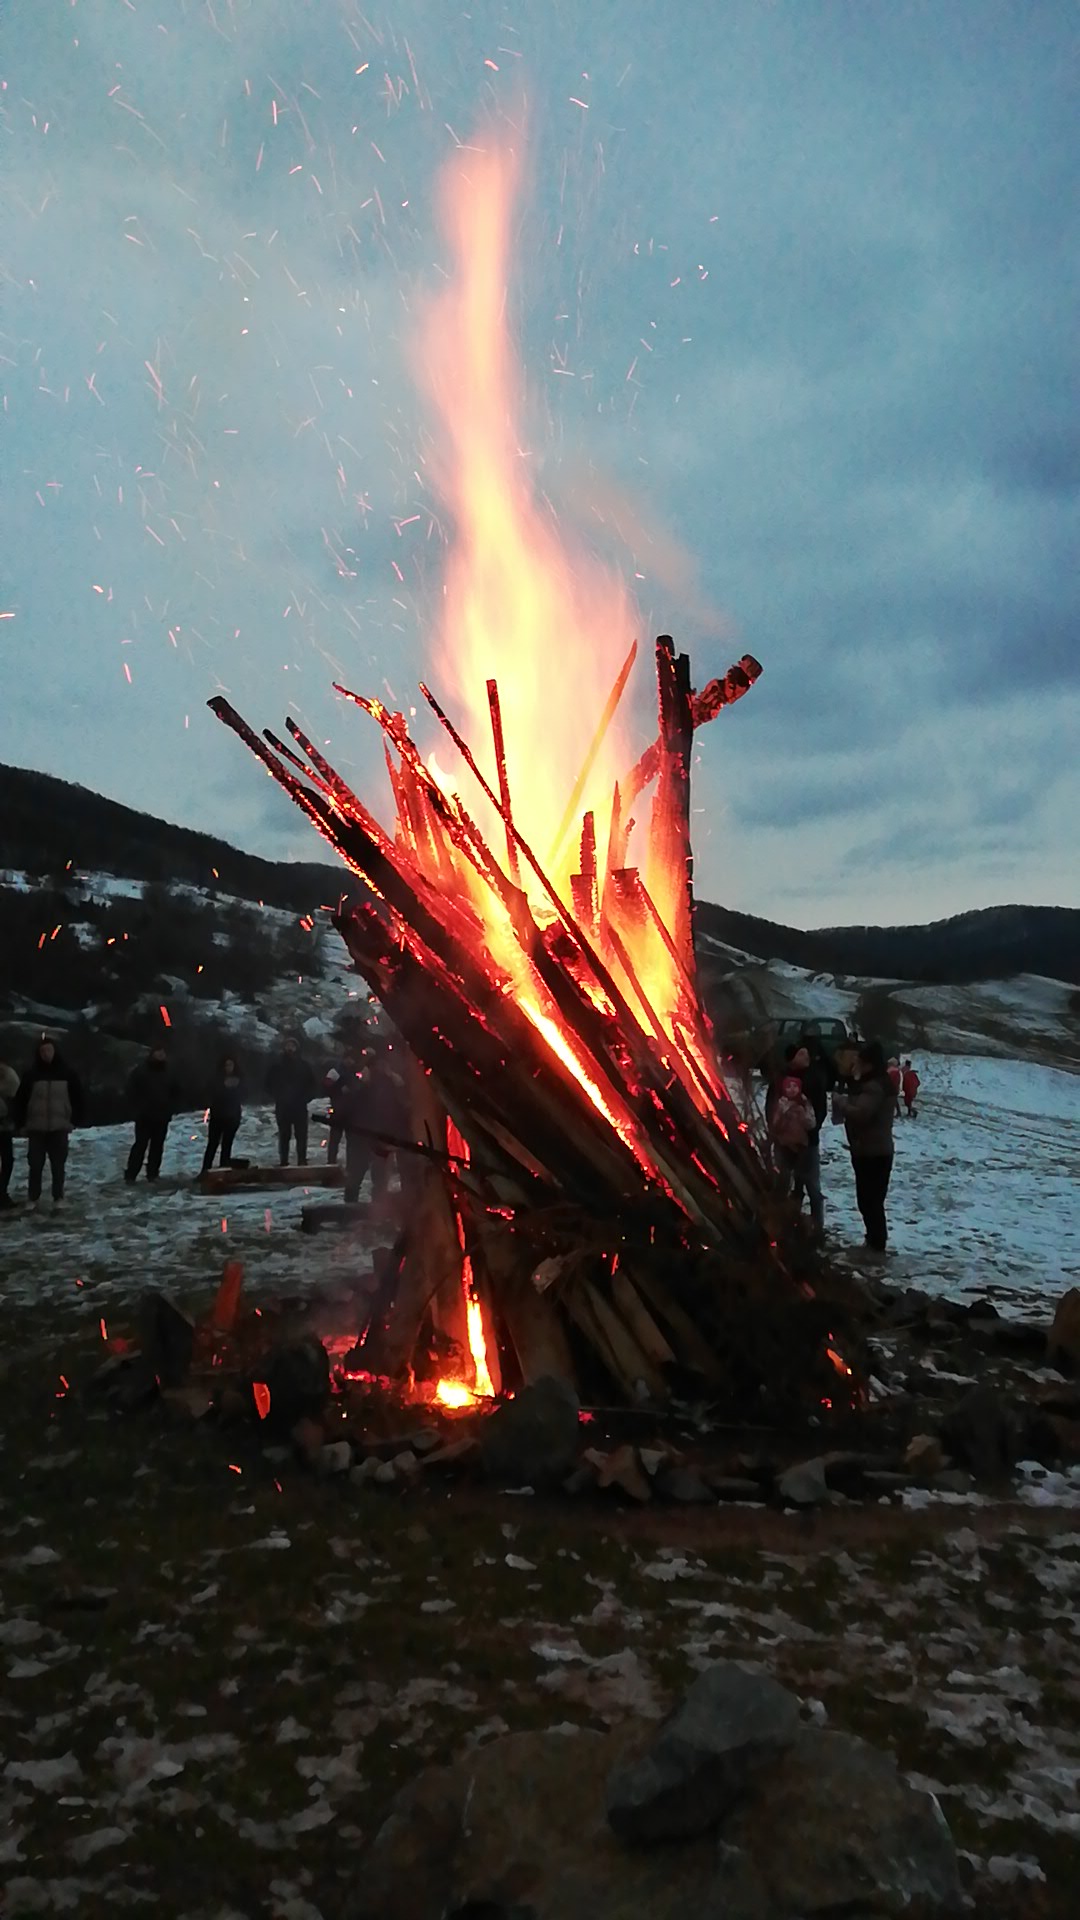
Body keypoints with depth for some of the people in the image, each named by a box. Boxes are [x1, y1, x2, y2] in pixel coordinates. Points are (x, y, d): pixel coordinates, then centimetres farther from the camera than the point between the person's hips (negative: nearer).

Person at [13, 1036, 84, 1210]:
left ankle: (58, 1198, 14)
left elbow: (77, 1097, 5)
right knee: (35, 1164, 3)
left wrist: (75, 1121, 1)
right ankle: (33, 1198, 15)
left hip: (59, 1127, 0)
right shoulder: (31, 1074, -1)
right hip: (36, 1127, 0)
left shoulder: (66, 1073, 0)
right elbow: (21, 1099, 2)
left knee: (58, 1165, 4)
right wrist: (20, 1123, -2)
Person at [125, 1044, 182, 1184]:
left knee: (157, 1146, 7)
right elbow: (132, 1089, -3)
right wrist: (140, 1106, -7)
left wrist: (171, 1108, 5)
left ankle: (153, 1174, 13)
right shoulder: (141, 1071, -5)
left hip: (162, 1117, 4)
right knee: (140, 1145, -7)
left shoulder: (169, 1073, 8)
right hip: (144, 1116, -4)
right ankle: (130, 1175, -3)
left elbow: (176, 1093, 16)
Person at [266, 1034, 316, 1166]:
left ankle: (302, 1162, -1)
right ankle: (283, 1162, 7)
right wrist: (277, 1098, -2)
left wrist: (304, 1098, -3)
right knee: (284, 1136, 3)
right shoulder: (276, 1064, 3)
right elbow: (269, 1084, 8)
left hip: (300, 1107, 0)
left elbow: (312, 1084, 8)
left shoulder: (305, 1064, 4)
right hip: (282, 1107, 0)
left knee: (301, 1136, -3)